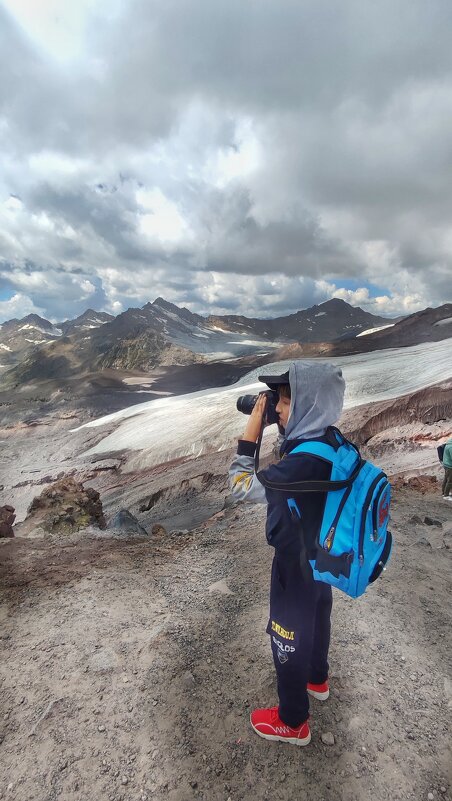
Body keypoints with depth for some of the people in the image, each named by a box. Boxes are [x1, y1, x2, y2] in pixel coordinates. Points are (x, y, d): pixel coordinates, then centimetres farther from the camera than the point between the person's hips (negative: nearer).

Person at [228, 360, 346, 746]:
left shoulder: (303, 462, -38)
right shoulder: (334, 444, -11)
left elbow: (241, 486, -26)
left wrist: (251, 431, -23)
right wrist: (284, 431, -4)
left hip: (297, 565, -8)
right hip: (324, 556, 8)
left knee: (289, 639, 17)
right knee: (316, 620, 31)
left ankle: (293, 722, 42)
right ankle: (318, 679, 60)